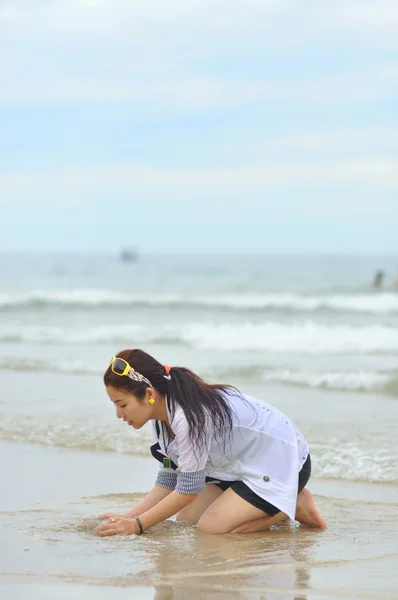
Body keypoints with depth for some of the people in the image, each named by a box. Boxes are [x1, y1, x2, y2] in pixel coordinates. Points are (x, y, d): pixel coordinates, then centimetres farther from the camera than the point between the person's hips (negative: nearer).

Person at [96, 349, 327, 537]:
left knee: (210, 528, -19)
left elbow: (188, 489, -26)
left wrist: (137, 525, -21)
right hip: (242, 467, 10)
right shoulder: (164, 414, -4)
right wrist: (128, 518, -9)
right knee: (185, 521, 4)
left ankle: (294, 506, -3)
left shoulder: (188, 417, -33)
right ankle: (269, 507, 15)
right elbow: (168, 481, 2)